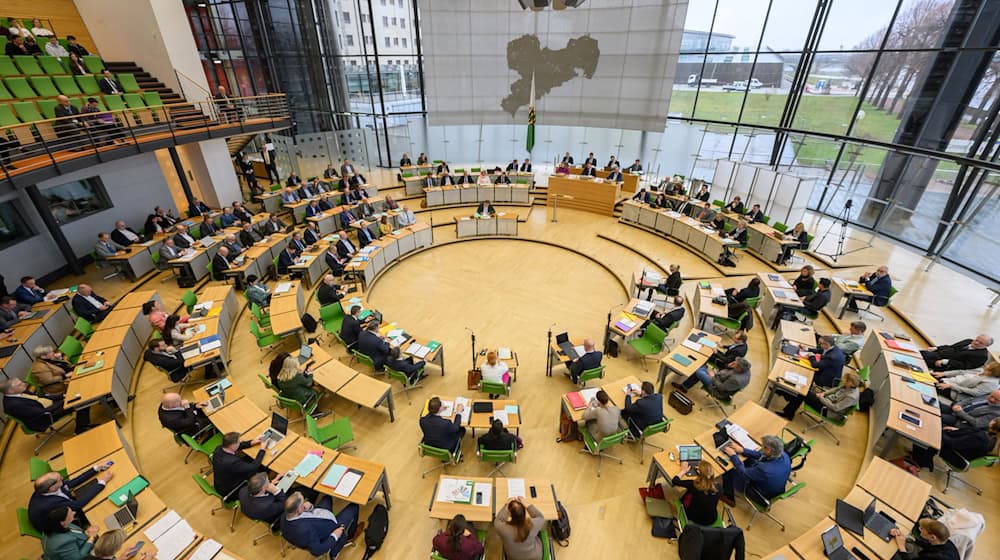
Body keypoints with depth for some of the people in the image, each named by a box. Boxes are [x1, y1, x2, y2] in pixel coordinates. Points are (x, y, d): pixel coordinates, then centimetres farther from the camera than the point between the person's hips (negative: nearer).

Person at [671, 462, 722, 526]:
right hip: (711, 521, 2)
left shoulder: (694, 484, -27)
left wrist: (683, 470, 3)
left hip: (695, 519, -2)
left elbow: (674, 481, -13)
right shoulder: (718, 487, -22)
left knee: (687, 494, 22)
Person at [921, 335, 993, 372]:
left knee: (923, 356, -27)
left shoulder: (982, 355, -7)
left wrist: (945, 362, -25)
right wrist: (935, 348, 2)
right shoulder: (968, 341, 14)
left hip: (946, 365, -7)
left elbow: (965, 366, -15)